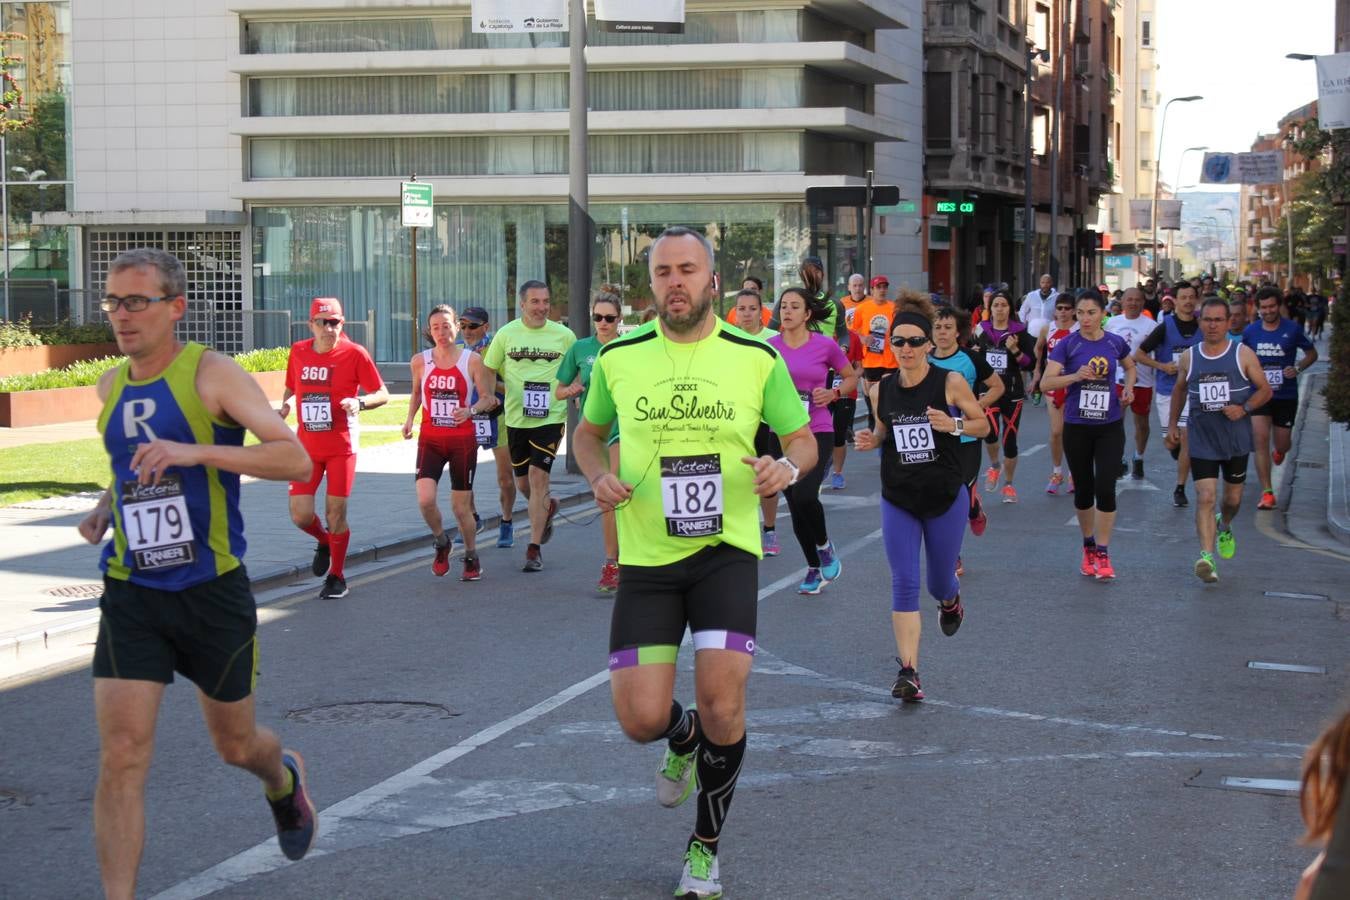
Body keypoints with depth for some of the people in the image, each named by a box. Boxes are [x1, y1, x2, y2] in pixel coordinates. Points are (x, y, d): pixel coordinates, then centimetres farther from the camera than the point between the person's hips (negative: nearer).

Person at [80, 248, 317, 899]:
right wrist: (107, 505, 9)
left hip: (213, 594, -3)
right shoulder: (111, 386, 7)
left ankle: (284, 780, 51)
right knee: (121, 758, -10)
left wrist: (193, 453, -30)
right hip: (131, 596, 3)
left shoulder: (212, 375, -11)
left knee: (236, 746, 16)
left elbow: (296, 458, -21)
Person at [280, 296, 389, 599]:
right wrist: (285, 404, -3)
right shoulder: (298, 351, 3)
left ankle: (337, 576, 18)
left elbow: (382, 394, -4)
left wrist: (360, 402, -24)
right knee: (300, 515, -4)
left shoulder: (354, 353, -8)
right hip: (307, 446, 3)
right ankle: (324, 543, 31)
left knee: (335, 513, -1)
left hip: (342, 446, -3)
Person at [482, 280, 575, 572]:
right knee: (522, 483, 12)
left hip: (550, 417, -3)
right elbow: (488, 371, 11)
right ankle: (547, 507, 47)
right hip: (516, 418, 3)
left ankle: (535, 548, -5)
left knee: (538, 476, -12)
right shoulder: (506, 334, 1)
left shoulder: (564, 335, -1)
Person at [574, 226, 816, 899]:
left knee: (721, 706, -14)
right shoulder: (618, 358, 1)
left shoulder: (756, 358, -2)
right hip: (646, 559, 1)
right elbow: (588, 432, 17)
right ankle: (684, 739, 36)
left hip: (726, 552, -1)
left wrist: (787, 468, -17)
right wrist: (598, 477, -4)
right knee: (641, 720, -6)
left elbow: (803, 440, 7)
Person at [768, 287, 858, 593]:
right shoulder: (770, 347, 2)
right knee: (795, 504, 8)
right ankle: (814, 568, 26)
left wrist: (833, 393, -8)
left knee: (804, 495, -22)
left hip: (818, 432, -3)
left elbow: (852, 377, 10)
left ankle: (824, 545, 8)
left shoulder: (825, 345, -4)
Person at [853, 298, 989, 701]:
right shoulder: (881, 389, 0)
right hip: (898, 501, 2)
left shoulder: (950, 382, -9)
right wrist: (870, 441, -7)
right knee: (904, 584, -7)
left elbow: (983, 425, -1)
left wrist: (953, 425, -20)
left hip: (946, 499, -2)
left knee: (939, 582, 11)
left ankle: (950, 601, 51)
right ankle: (908, 672, -7)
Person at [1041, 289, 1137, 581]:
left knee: (1105, 488, -10)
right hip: (1077, 428, -1)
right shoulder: (1067, 345, -6)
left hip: (1110, 427, 1)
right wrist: (1075, 376, -29)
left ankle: (1103, 554, 0)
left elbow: (1130, 367, 23)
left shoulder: (1115, 343, 1)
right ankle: (1088, 547, 29)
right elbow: (1046, 382, -14)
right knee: (1083, 490, 9)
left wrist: (1129, 386, 3)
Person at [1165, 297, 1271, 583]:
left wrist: (1244, 408, -17)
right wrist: (1172, 425, 14)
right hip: (1202, 441, 0)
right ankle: (1207, 556, -23)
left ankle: (1224, 528, 49)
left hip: (1236, 440, 0)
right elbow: (1179, 391, 17)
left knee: (1233, 497, 15)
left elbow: (1265, 389, 0)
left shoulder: (1243, 355, -4)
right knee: (1205, 498, -14)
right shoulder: (1188, 358, 2)